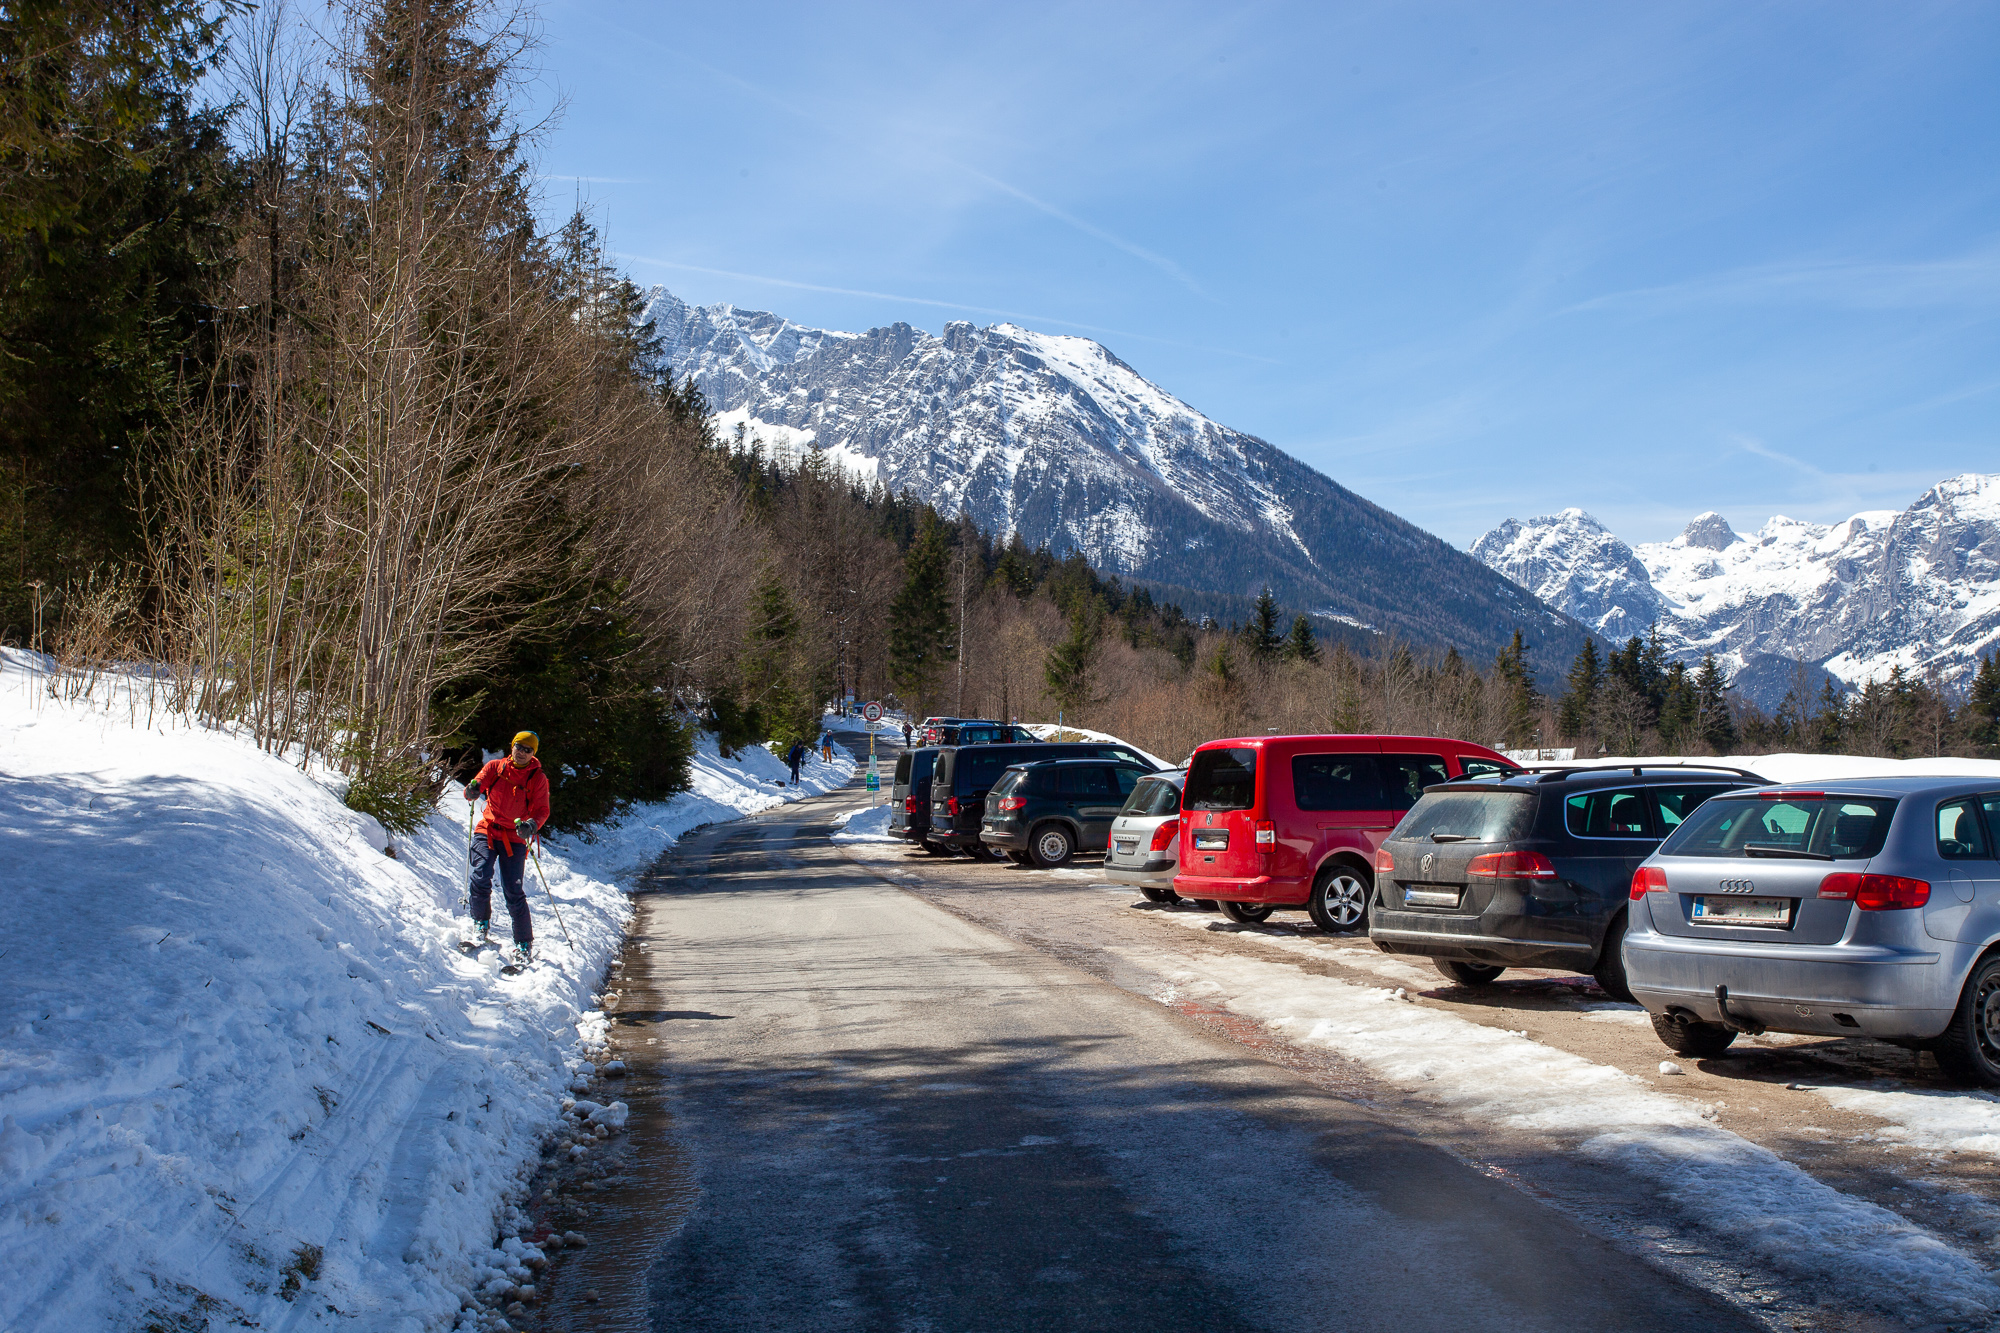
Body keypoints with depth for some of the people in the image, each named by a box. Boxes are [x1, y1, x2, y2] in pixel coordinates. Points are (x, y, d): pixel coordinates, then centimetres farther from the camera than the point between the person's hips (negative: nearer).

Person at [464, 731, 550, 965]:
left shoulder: (538, 778, 0)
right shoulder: (495, 767, 4)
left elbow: (542, 811, -5)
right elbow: (476, 786, -2)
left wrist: (532, 825, -27)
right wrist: (473, 790, -28)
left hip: (514, 838, -1)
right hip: (487, 831, 1)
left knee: (513, 893, -7)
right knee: (481, 879, -17)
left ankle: (524, 943, 3)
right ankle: (480, 924, 9)